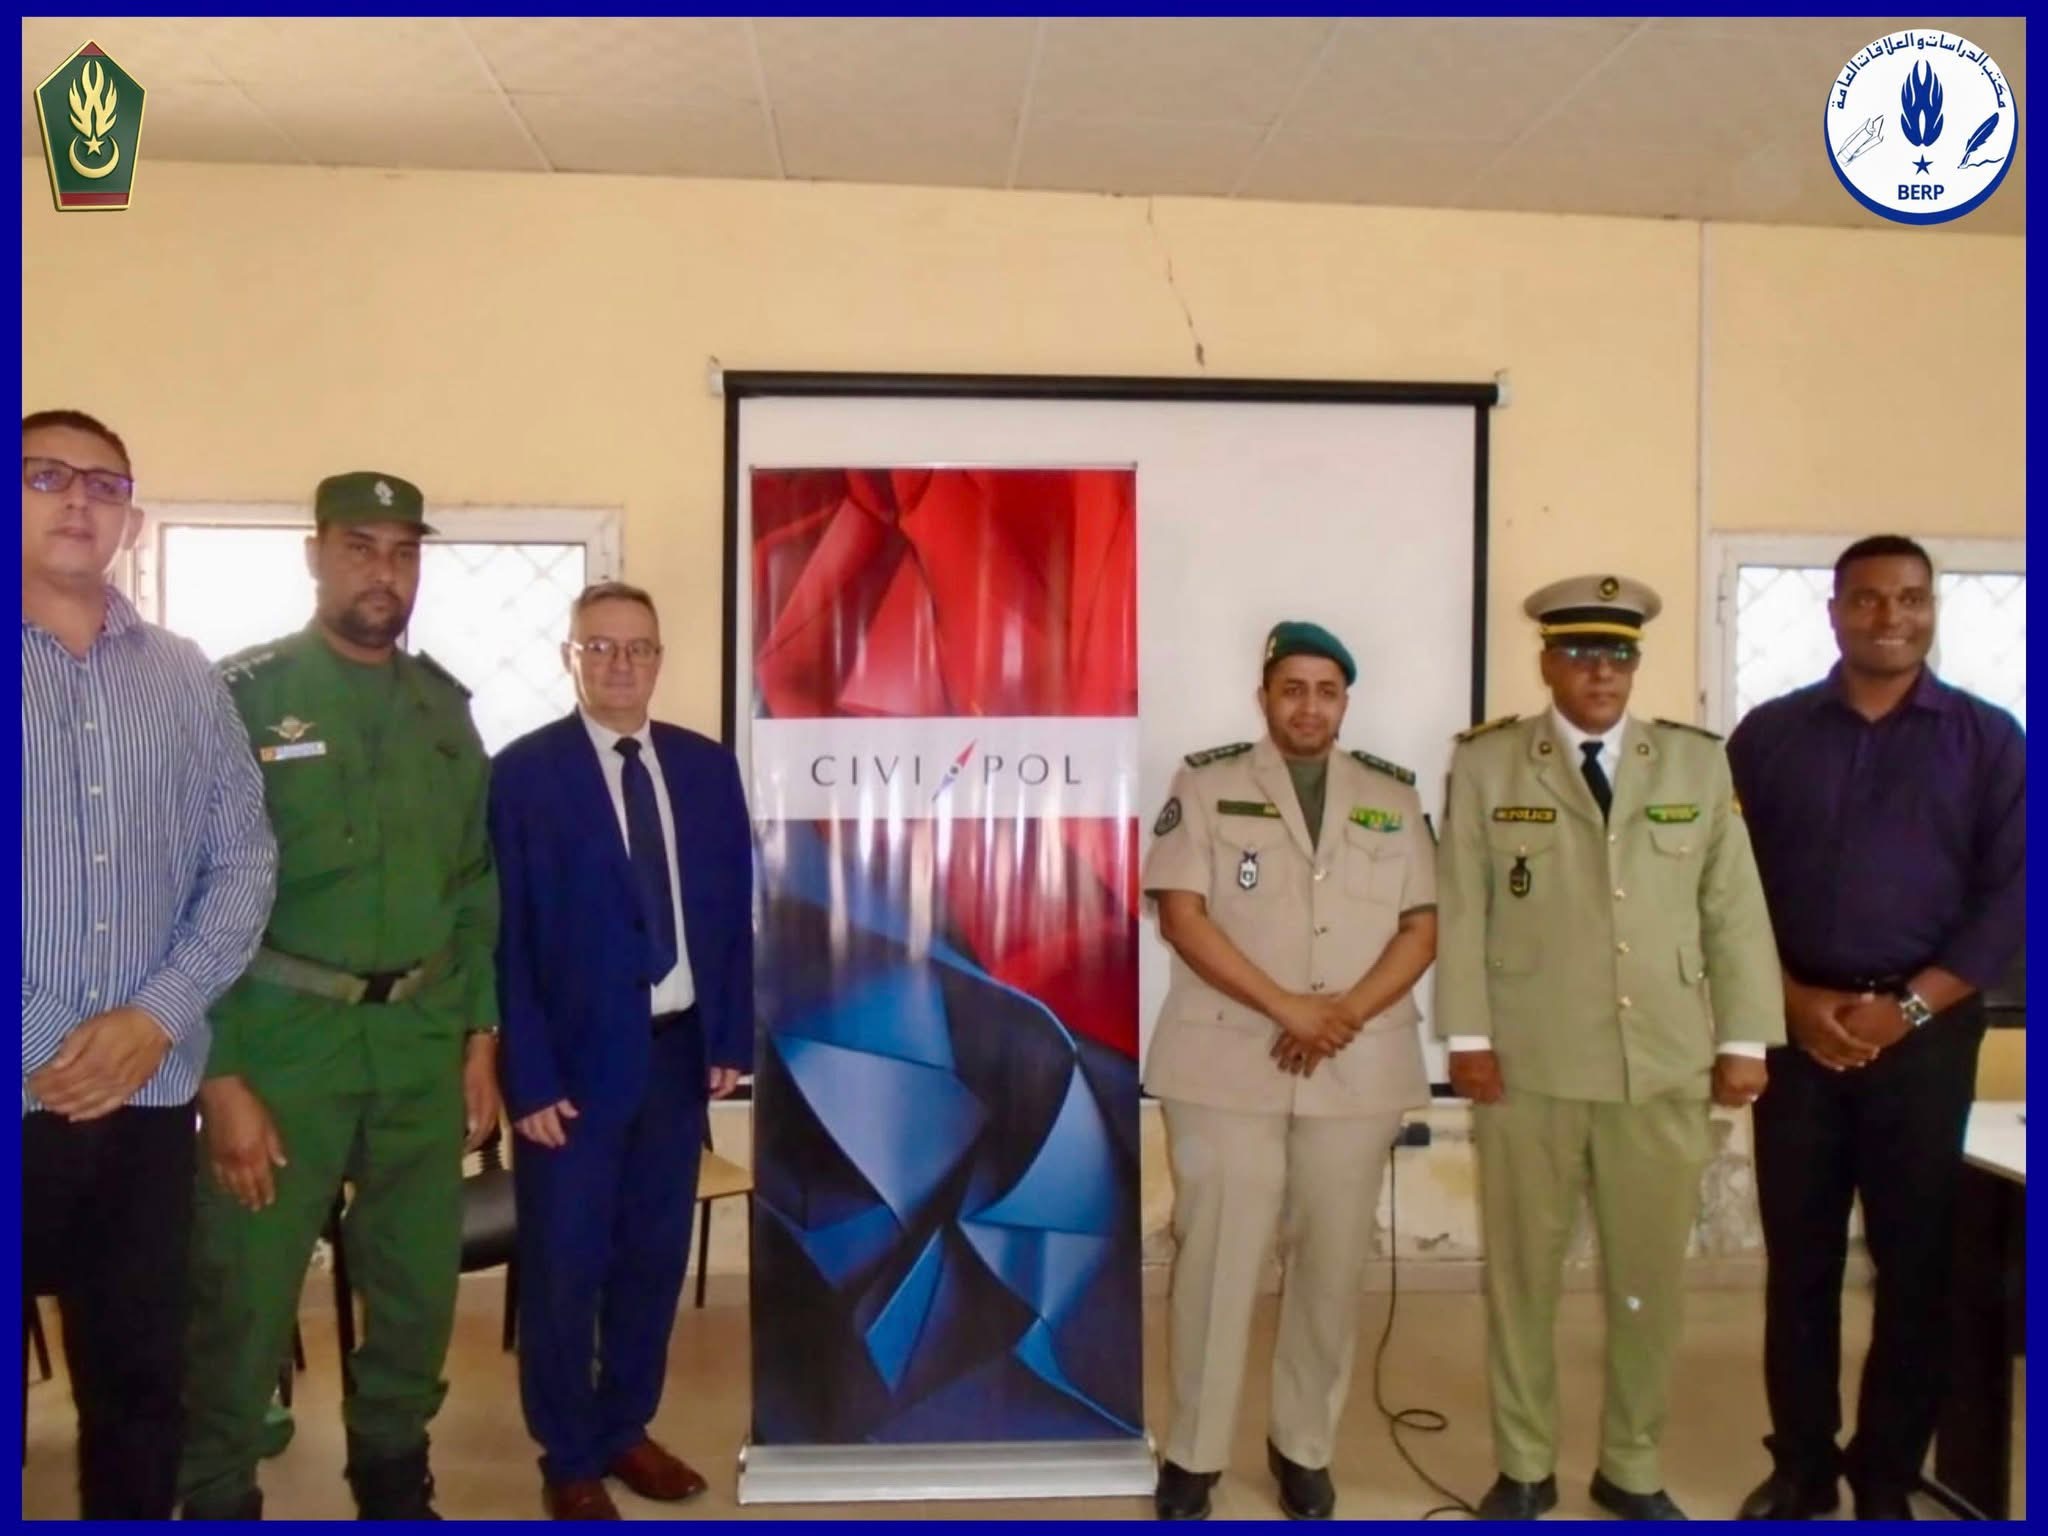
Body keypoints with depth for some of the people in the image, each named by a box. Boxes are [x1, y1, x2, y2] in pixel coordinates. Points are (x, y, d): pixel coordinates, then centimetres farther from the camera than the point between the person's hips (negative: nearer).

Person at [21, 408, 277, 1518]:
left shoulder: (185, 680, 7)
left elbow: (244, 858, 6)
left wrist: (159, 1015, -7)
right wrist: (40, 1056, -10)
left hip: (149, 1096, 2)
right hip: (24, 1095, -2)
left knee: (140, 1377, 14)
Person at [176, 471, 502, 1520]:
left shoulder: (443, 708, 9)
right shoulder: (237, 698, -5)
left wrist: (479, 1036, 8)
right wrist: (220, 1077, -13)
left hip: (423, 1041, 4)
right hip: (284, 1039, -4)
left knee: (420, 1284, 14)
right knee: (243, 1294, 4)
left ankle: (394, 1485, 36)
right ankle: (215, 1501, 28)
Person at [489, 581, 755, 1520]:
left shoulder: (707, 768, 6)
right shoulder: (522, 773, -7)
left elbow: (734, 909, 9)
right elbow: (505, 935, -9)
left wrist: (732, 1036, 3)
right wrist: (528, 1076, -12)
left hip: (679, 1049, 4)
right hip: (576, 1055, -4)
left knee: (656, 1255, 15)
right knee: (563, 1267, 8)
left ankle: (626, 1430, 34)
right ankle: (570, 1461, 27)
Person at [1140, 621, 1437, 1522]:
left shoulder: (1393, 797, 10)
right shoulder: (1206, 784, 1)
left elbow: (1422, 929, 5)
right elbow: (1182, 916, -7)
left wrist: (1347, 1012, -12)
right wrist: (1290, 1010, -15)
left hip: (1358, 1072, 3)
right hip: (1227, 1065, -2)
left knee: (1334, 1266, 10)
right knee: (1216, 1262, 3)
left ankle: (1304, 1447, 28)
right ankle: (1193, 1454, 19)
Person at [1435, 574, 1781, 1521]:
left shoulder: (1697, 762, 9)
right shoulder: (1487, 764, 3)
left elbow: (1736, 909, 7)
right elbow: (1460, 909, -2)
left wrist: (1745, 1040, 3)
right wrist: (1469, 1037, -7)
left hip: (1665, 1068, 2)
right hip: (1527, 1065, -2)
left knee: (1651, 1277, 11)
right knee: (1521, 1271, 8)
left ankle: (1632, 1469, 30)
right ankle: (1523, 1468, 25)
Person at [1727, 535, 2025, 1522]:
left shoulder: (1987, 738, 4)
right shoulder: (1768, 734, 5)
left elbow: (2012, 893, -2)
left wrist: (1908, 1006, -11)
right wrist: (1792, 999, -9)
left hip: (1926, 1031, 0)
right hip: (1798, 1027, 1)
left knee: (1916, 1264, 6)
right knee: (1799, 1260, 7)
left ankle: (1887, 1480, 20)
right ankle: (1800, 1469, 20)